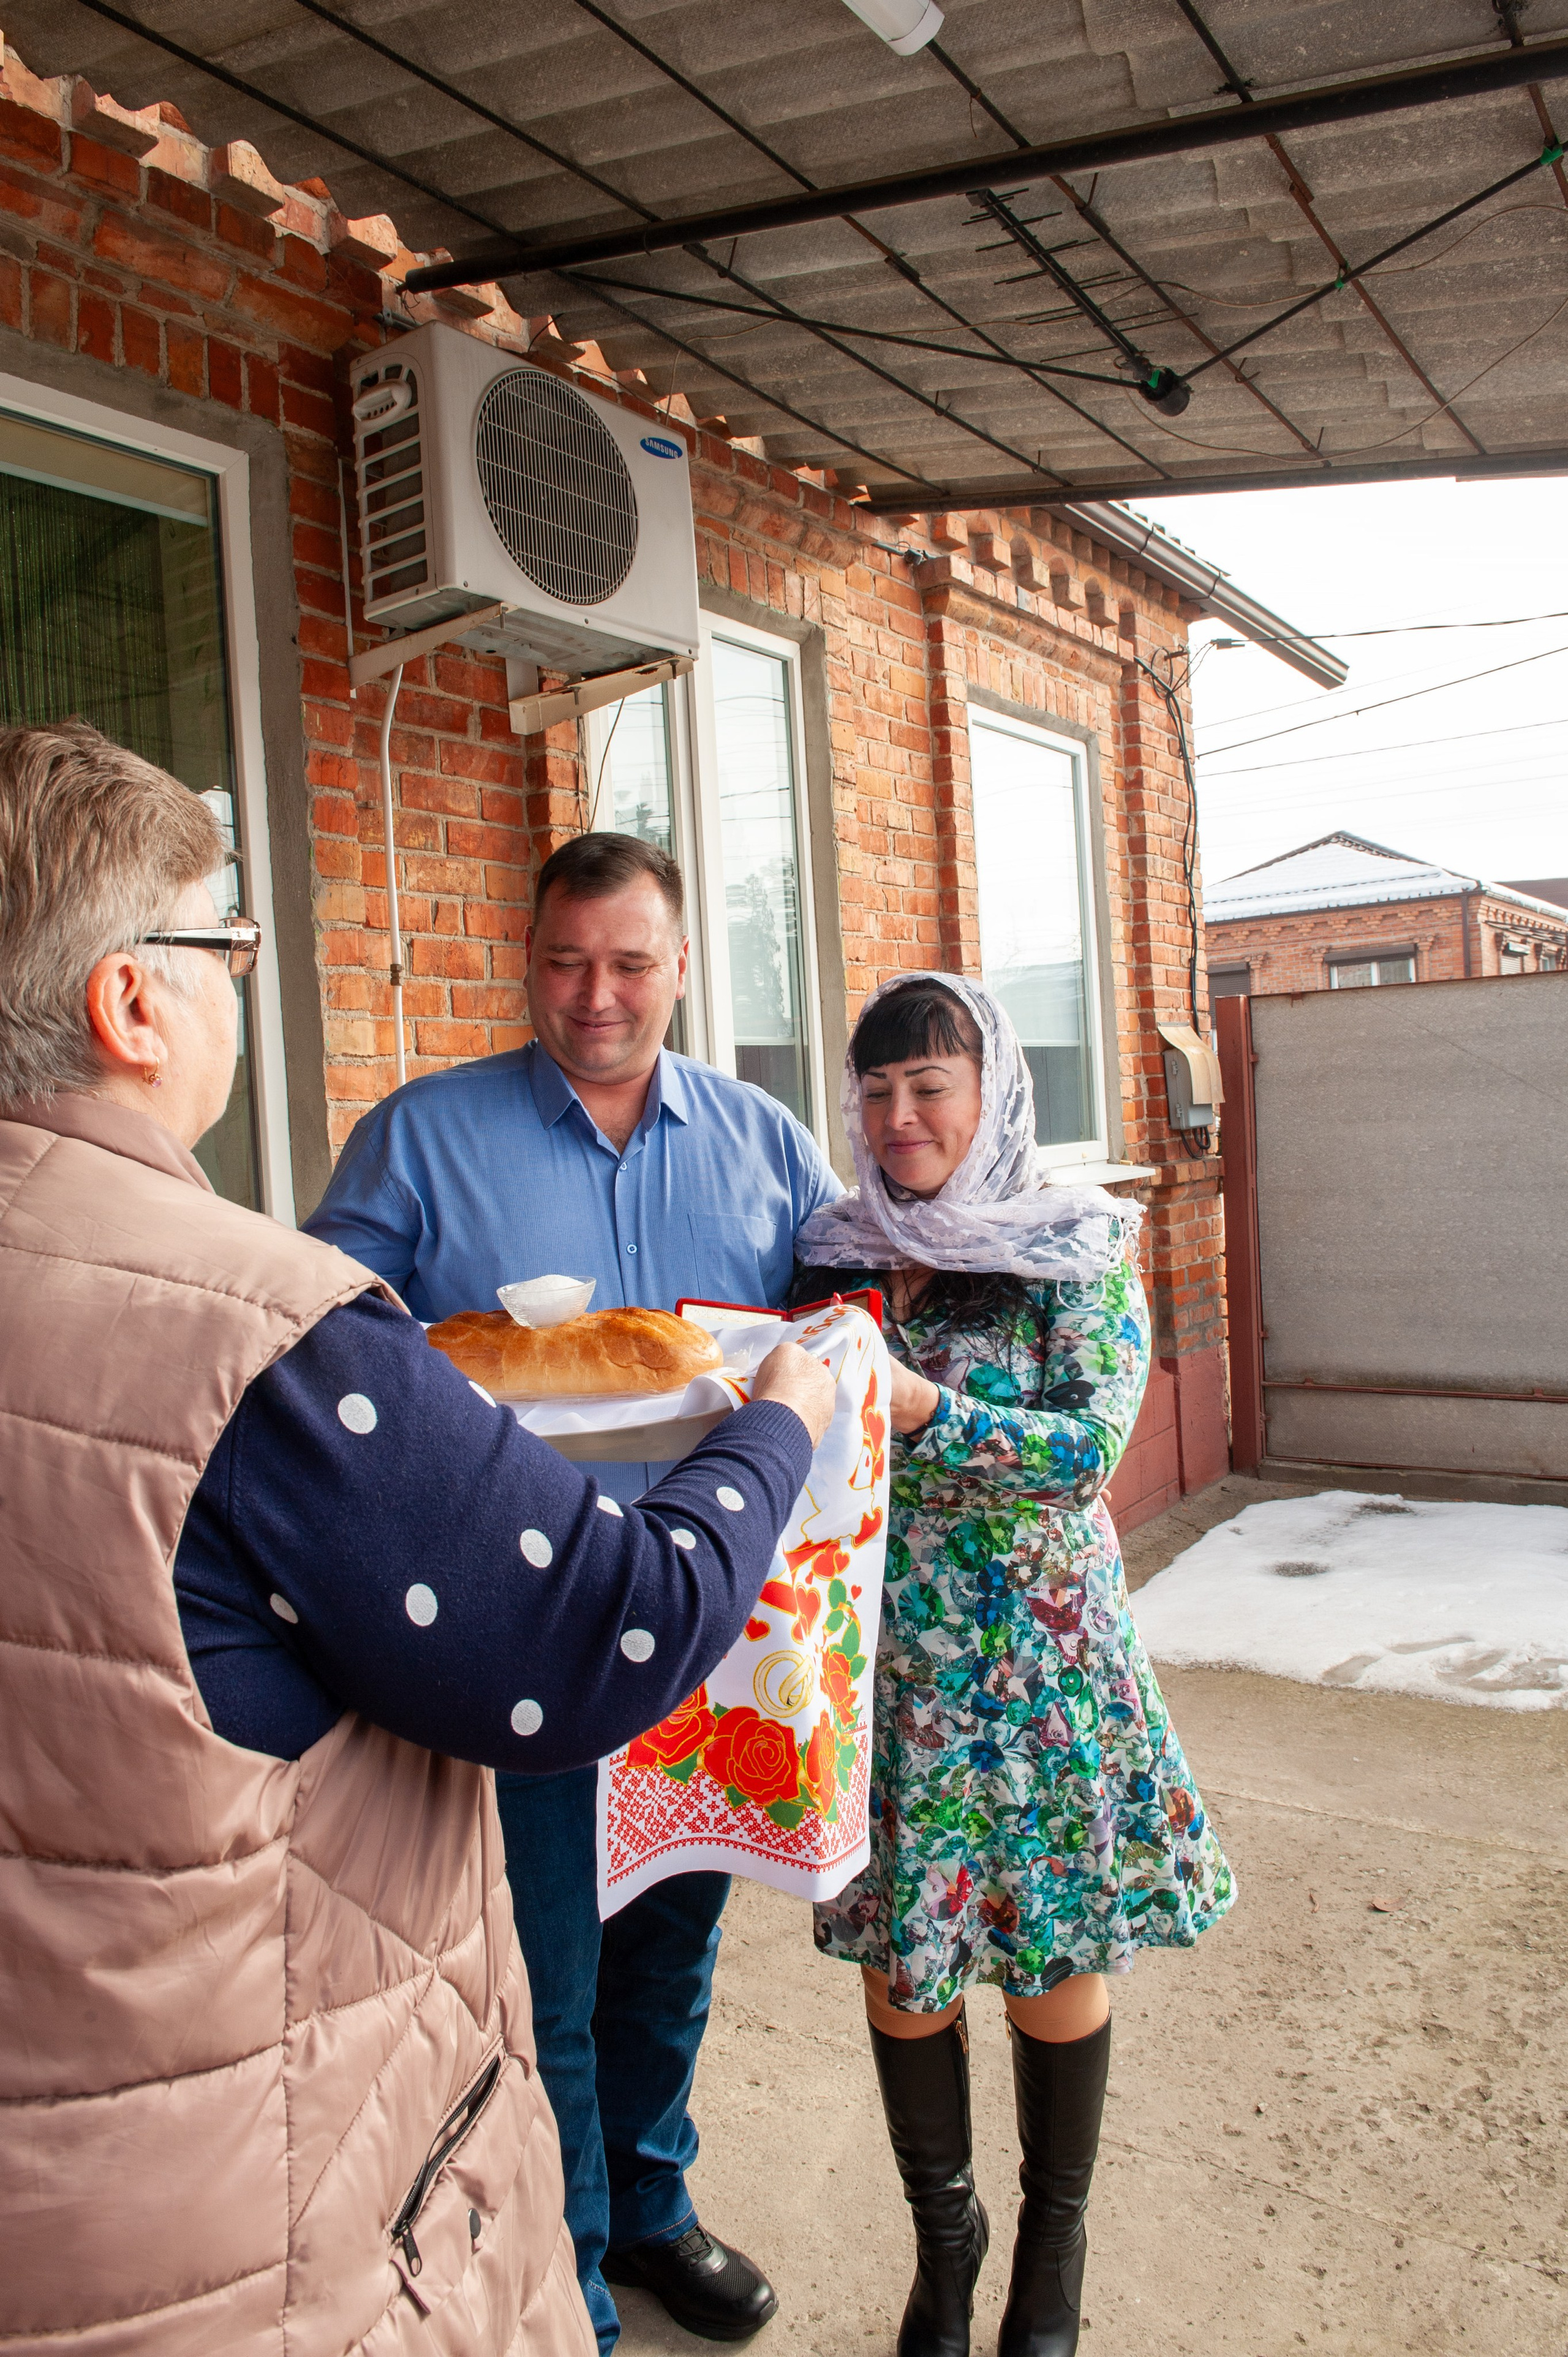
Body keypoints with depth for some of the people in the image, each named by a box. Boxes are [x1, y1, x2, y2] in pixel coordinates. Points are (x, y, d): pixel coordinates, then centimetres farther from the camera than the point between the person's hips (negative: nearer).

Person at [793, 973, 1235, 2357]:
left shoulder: (1078, 1246, -5)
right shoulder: (837, 1254, 5)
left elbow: (1092, 1446, -15)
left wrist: (918, 1407, -26)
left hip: (1040, 1658, -2)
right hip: (881, 1657, 3)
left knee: (1054, 1949, 11)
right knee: (898, 1956, 11)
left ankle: (1054, 2245, 35)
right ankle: (943, 2230, 36)